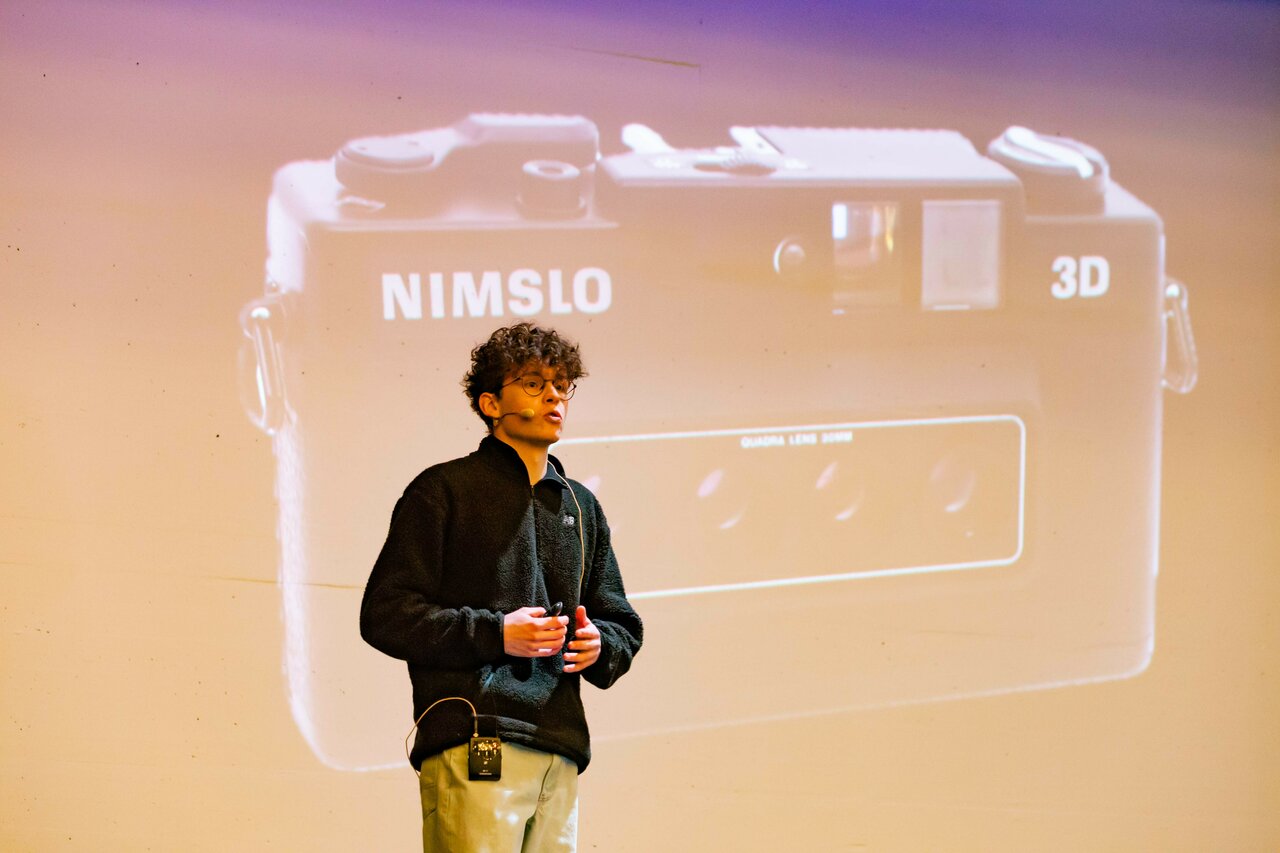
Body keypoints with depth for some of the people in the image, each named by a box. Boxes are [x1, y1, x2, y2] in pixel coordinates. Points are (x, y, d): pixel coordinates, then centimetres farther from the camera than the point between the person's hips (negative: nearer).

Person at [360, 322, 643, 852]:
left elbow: (624, 625, 25)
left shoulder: (582, 507, 22)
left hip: (560, 751, 6)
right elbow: (384, 614, -3)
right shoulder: (444, 490, 4)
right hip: (473, 744, -5)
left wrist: (599, 645, 2)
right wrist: (494, 633, -12)